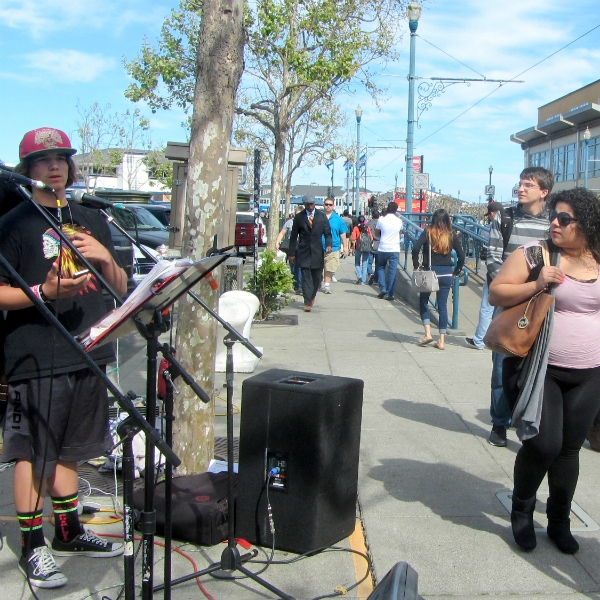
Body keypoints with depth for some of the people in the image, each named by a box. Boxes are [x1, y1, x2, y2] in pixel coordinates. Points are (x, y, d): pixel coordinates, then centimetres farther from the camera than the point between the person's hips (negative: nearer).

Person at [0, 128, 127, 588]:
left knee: (67, 449, 17)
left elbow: (121, 289, 14)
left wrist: (106, 259, -5)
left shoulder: (92, 221, 14)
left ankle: (69, 532, 30)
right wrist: (44, 292, -23)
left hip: (87, 355, 6)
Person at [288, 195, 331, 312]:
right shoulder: (299, 217, 2)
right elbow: (293, 236, 5)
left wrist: (328, 245, -14)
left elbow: (327, 233, 6)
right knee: (306, 277, -5)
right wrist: (292, 253, 2)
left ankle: (312, 296, 33)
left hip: (317, 252, 1)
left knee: (317, 277, 7)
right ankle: (307, 303, -3)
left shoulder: (322, 216, 5)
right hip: (304, 252, -1)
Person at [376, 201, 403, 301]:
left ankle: (382, 289, 6)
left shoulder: (381, 220, -6)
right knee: (392, 272, 3)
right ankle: (389, 294, 3)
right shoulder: (399, 221, -2)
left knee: (380, 268, 19)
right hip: (394, 249, 0)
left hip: (382, 249, 0)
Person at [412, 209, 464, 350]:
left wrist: (416, 265, -4)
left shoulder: (428, 232, -4)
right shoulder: (452, 235, 2)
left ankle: (428, 334, 4)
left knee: (423, 301, 17)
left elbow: (415, 248, -16)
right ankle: (441, 341, 9)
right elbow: (461, 256, 1)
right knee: (443, 306, 9)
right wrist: (455, 272, 11)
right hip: (446, 274, 2)